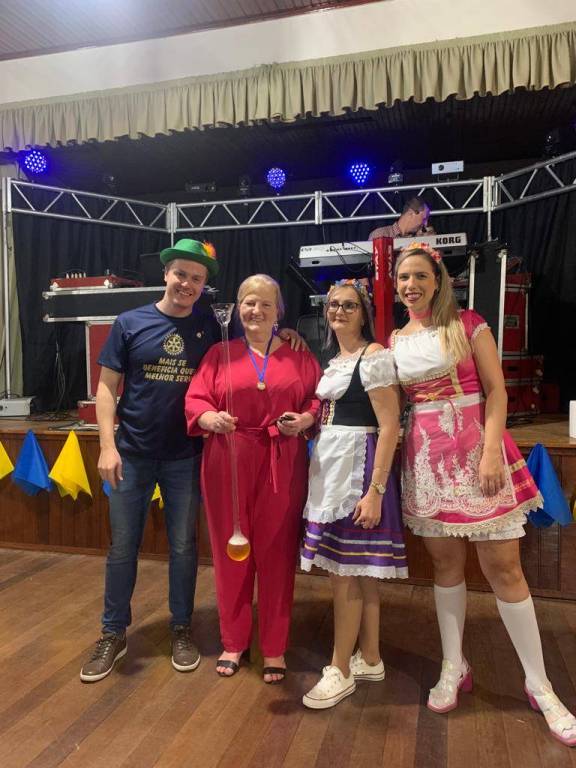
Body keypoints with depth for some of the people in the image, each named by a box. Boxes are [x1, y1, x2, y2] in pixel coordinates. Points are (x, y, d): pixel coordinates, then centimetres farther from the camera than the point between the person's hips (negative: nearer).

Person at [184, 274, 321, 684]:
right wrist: (211, 419, -19)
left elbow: (321, 399, 8)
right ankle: (234, 641, 30)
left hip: (282, 467, 0)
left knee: (276, 553, 6)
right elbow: (195, 399, 1)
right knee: (230, 551, 10)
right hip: (228, 464, 1)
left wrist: (306, 419, -12)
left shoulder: (300, 356, 9)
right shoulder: (220, 354, 8)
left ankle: (275, 648, 24)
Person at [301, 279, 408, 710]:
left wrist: (375, 490, -21)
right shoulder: (332, 361, 15)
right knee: (359, 570, 14)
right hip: (329, 467, 8)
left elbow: (390, 427, -16)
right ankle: (370, 659, 28)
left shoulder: (374, 356, -10)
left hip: (358, 467, -8)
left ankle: (341, 671, 14)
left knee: (344, 570, -2)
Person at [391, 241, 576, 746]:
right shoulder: (396, 341, 10)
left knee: (503, 566, 0)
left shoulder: (468, 324, -1)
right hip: (426, 457, 4)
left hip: (476, 449, -3)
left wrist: (491, 450, -16)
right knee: (445, 562, 10)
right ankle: (455, 667, 27)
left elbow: (496, 389, -5)